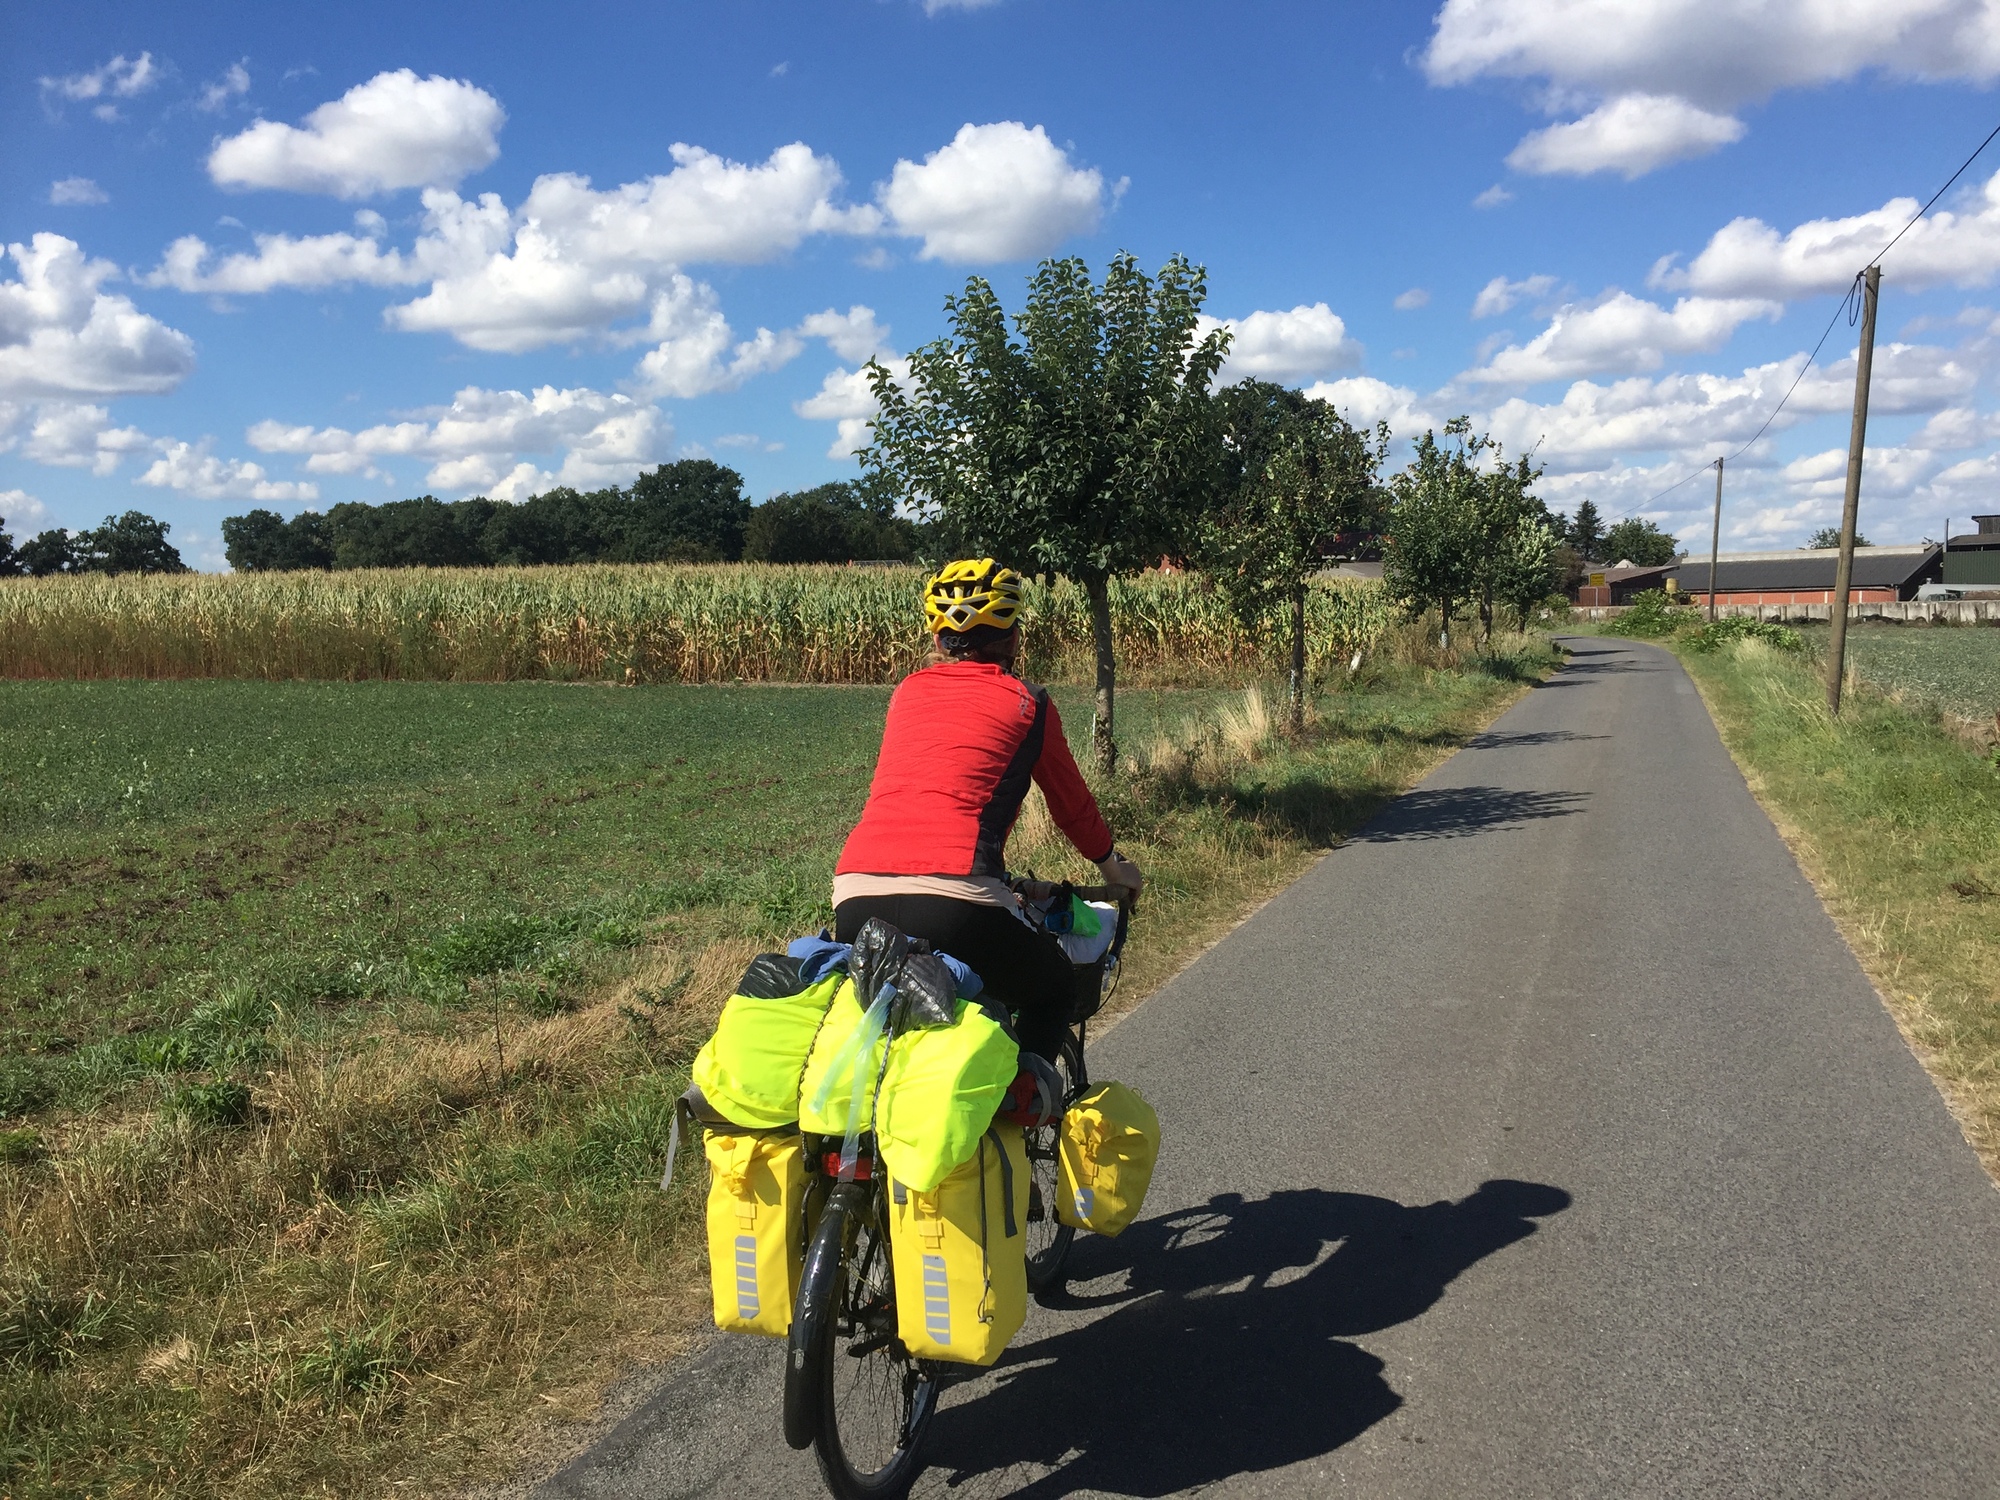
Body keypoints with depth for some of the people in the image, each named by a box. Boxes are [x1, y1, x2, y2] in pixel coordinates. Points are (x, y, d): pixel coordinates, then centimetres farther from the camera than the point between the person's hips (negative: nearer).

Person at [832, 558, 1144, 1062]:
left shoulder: (907, 692, 23)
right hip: (954, 898, -4)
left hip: (855, 894, 4)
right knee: (1053, 991, 24)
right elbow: (1071, 802, 25)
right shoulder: (1026, 703, 12)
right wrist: (1112, 864, 45)